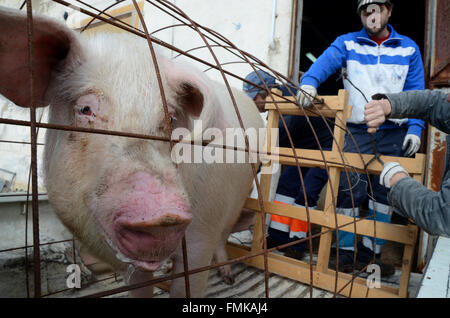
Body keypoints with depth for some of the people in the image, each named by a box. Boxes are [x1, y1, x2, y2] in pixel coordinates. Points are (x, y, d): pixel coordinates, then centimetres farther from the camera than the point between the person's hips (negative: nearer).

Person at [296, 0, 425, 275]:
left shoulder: (408, 48, 10)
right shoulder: (347, 43, 5)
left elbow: (416, 94, 7)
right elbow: (325, 62, -15)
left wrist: (415, 129, -6)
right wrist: (309, 82, -37)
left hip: (395, 133, 3)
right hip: (357, 130, -2)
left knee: (385, 193, 8)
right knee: (350, 188, -8)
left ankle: (372, 250, 23)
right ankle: (347, 250, 9)